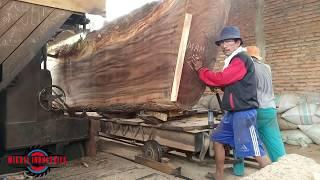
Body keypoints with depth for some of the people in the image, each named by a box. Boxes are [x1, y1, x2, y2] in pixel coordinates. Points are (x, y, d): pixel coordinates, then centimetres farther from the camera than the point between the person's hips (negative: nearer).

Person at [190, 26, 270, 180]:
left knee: (255, 151, -6)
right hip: (232, 112, 10)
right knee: (218, 140, 15)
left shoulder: (241, 59, -15)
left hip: (244, 113, -10)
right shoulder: (232, 61, 16)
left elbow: (220, 79, -21)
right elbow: (225, 84, 17)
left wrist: (200, 69, -7)